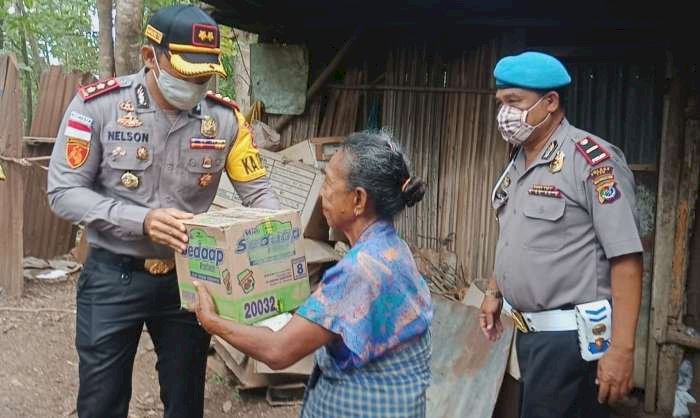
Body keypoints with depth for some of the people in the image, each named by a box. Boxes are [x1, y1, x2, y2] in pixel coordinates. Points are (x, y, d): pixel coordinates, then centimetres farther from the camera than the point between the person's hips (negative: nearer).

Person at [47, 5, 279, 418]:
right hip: (113, 276, -2)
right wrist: (143, 220, -28)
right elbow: (64, 192, -14)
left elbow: (257, 189, -1)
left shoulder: (225, 117, -6)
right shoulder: (98, 104, -14)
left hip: (189, 277, 3)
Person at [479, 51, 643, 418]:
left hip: (570, 337, -8)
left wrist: (621, 349, -23)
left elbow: (626, 259, -20)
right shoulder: (518, 162, 9)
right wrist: (494, 292, 20)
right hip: (528, 331, 8)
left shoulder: (593, 160, -17)